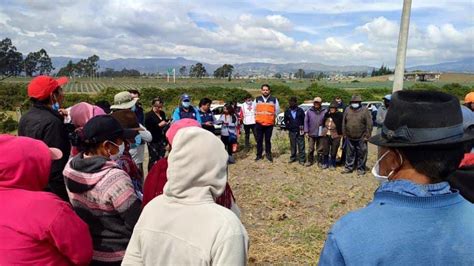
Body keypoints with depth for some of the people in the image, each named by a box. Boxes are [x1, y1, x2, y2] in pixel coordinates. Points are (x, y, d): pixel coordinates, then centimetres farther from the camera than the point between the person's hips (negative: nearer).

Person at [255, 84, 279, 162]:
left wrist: (271, 116, 9)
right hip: (259, 123, 1)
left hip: (269, 123, -1)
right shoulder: (257, 99, 6)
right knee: (259, 139, 6)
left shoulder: (274, 100, 1)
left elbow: (277, 110, 10)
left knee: (268, 139, 5)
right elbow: (254, 110, 16)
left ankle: (268, 154, 19)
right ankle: (259, 154, 14)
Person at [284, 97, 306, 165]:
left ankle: (302, 159, 4)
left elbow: (304, 120, 2)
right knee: (293, 145, 12)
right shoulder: (287, 111, 4)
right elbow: (286, 121, 14)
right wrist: (288, 127, 1)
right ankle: (293, 158, 23)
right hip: (292, 131, 2)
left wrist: (303, 127, -6)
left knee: (301, 145, -1)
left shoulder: (300, 110, -2)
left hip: (300, 131, -2)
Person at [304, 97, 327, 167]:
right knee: (311, 149, 8)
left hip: (321, 134, 0)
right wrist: (306, 131, -1)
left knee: (320, 149, 8)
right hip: (311, 133, 1)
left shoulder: (324, 111, -2)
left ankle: (320, 161, 20)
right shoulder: (309, 111, 1)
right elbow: (306, 121, 3)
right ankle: (310, 161, 21)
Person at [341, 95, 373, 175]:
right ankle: (348, 167, 23)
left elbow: (369, 124, -8)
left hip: (361, 138, -3)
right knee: (350, 153, 13)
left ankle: (361, 169, 14)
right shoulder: (347, 110, 6)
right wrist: (344, 134, 8)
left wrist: (367, 135, -11)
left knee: (361, 154, 3)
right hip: (350, 137, 4)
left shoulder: (365, 111, -6)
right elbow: (344, 123, 12)